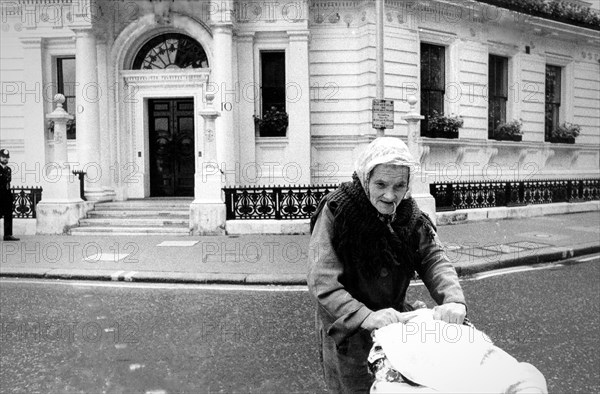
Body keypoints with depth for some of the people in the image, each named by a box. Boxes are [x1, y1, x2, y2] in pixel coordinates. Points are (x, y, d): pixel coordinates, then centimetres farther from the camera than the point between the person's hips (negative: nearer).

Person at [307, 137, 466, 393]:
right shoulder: (335, 212, -20)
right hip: (346, 332, -4)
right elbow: (321, 281, -24)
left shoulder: (411, 216, -3)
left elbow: (435, 260, -12)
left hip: (395, 322, 4)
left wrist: (454, 300, -31)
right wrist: (365, 316, -35)